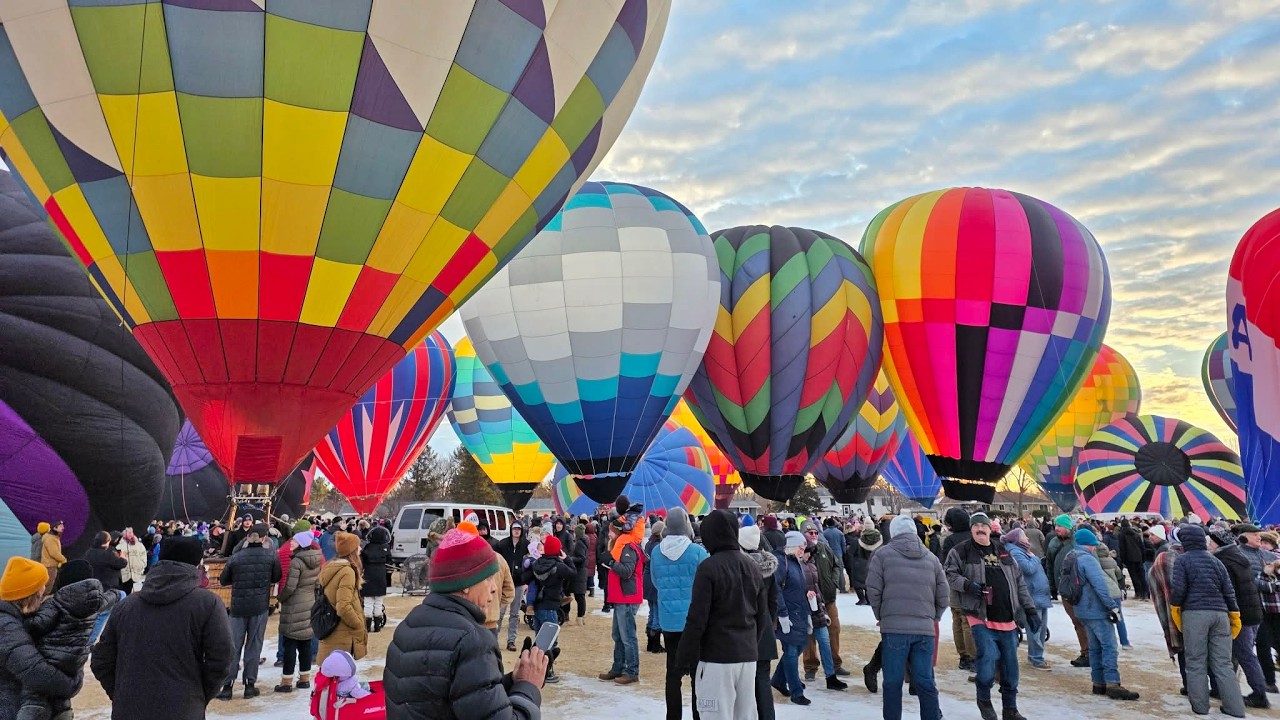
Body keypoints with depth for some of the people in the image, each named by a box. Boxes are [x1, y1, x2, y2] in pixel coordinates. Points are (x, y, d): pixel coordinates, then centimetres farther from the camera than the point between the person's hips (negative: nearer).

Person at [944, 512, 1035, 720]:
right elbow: (948, 574, -4)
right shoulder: (961, 551, 0)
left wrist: (1030, 610, 12)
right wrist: (967, 584, -20)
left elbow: (1020, 584, 18)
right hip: (981, 618, -5)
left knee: (1010, 666, 9)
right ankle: (984, 698, 6)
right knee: (988, 656, -20)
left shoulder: (1004, 554, 16)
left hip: (1007, 620, 5)